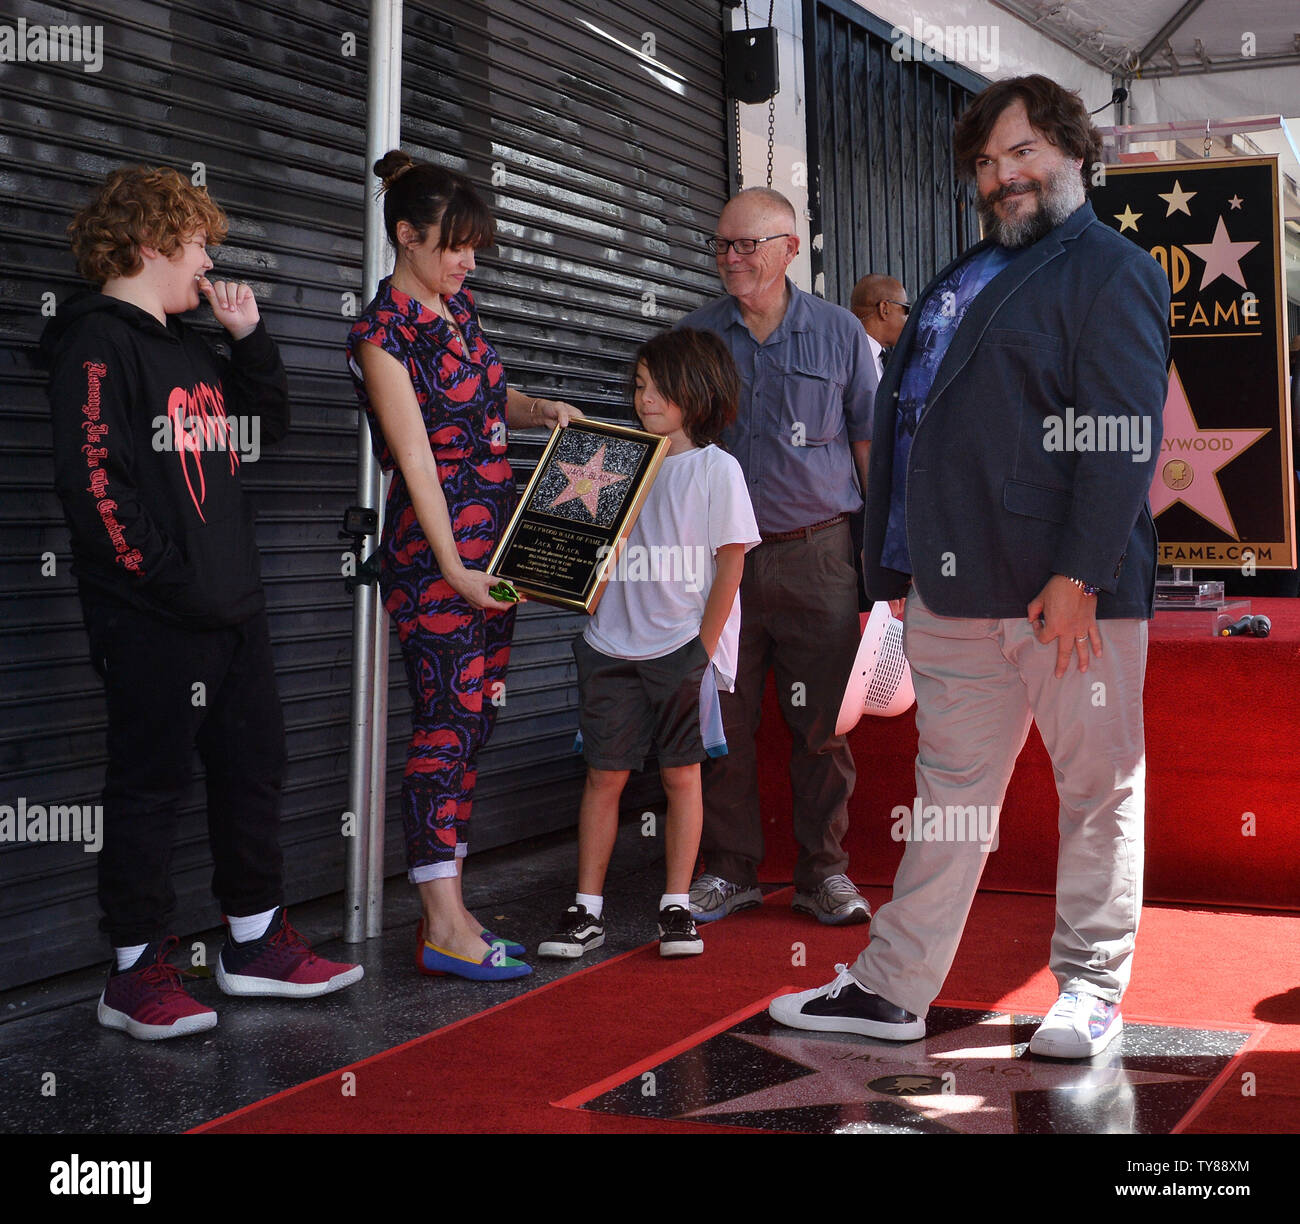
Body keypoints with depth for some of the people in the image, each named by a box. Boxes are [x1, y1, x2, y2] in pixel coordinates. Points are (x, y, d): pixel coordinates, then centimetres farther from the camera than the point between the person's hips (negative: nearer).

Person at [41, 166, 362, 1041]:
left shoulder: (189, 346, 19)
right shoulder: (98, 343, -8)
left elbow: (270, 424, 24)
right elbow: (92, 478, -17)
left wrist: (251, 337, 12)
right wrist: (162, 575, -18)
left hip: (233, 607, 9)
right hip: (153, 621, -9)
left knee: (255, 770, 13)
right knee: (151, 785, -1)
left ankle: (257, 943, 26)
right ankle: (138, 972, 8)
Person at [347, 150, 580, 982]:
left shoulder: (459, 306, 13)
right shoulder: (383, 332, -11)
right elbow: (416, 459, -16)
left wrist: (539, 408, 6)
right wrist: (453, 569, -19)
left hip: (495, 535, 8)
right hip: (433, 545, -8)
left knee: (476, 719, 7)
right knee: (450, 720, -8)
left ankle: (446, 906, 13)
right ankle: (446, 926, -4)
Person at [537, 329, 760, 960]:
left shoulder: (716, 469, -3)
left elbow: (729, 565, -5)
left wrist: (702, 650, -9)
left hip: (682, 646, -3)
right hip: (615, 643, 4)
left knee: (681, 774, 3)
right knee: (604, 775, 3)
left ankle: (677, 908, 13)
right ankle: (587, 911, 9)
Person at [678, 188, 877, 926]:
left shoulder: (839, 332, 5)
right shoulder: (696, 337, 8)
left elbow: (870, 443, 7)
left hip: (817, 553, -1)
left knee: (822, 720, 1)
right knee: (725, 719, 3)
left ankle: (825, 871, 13)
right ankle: (731, 870, 15)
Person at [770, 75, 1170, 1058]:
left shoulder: (1112, 271, -4)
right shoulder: (965, 276, 21)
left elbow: (1123, 440, -14)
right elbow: (909, 418, 22)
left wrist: (1077, 576, -20)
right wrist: (904, 564, 15)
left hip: (1069, 591, -7)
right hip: (955, 586, 8)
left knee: (1098, 789, 4)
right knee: (950, 790, 12)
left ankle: (1092, 993, 15)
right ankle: (894, 988, 18)